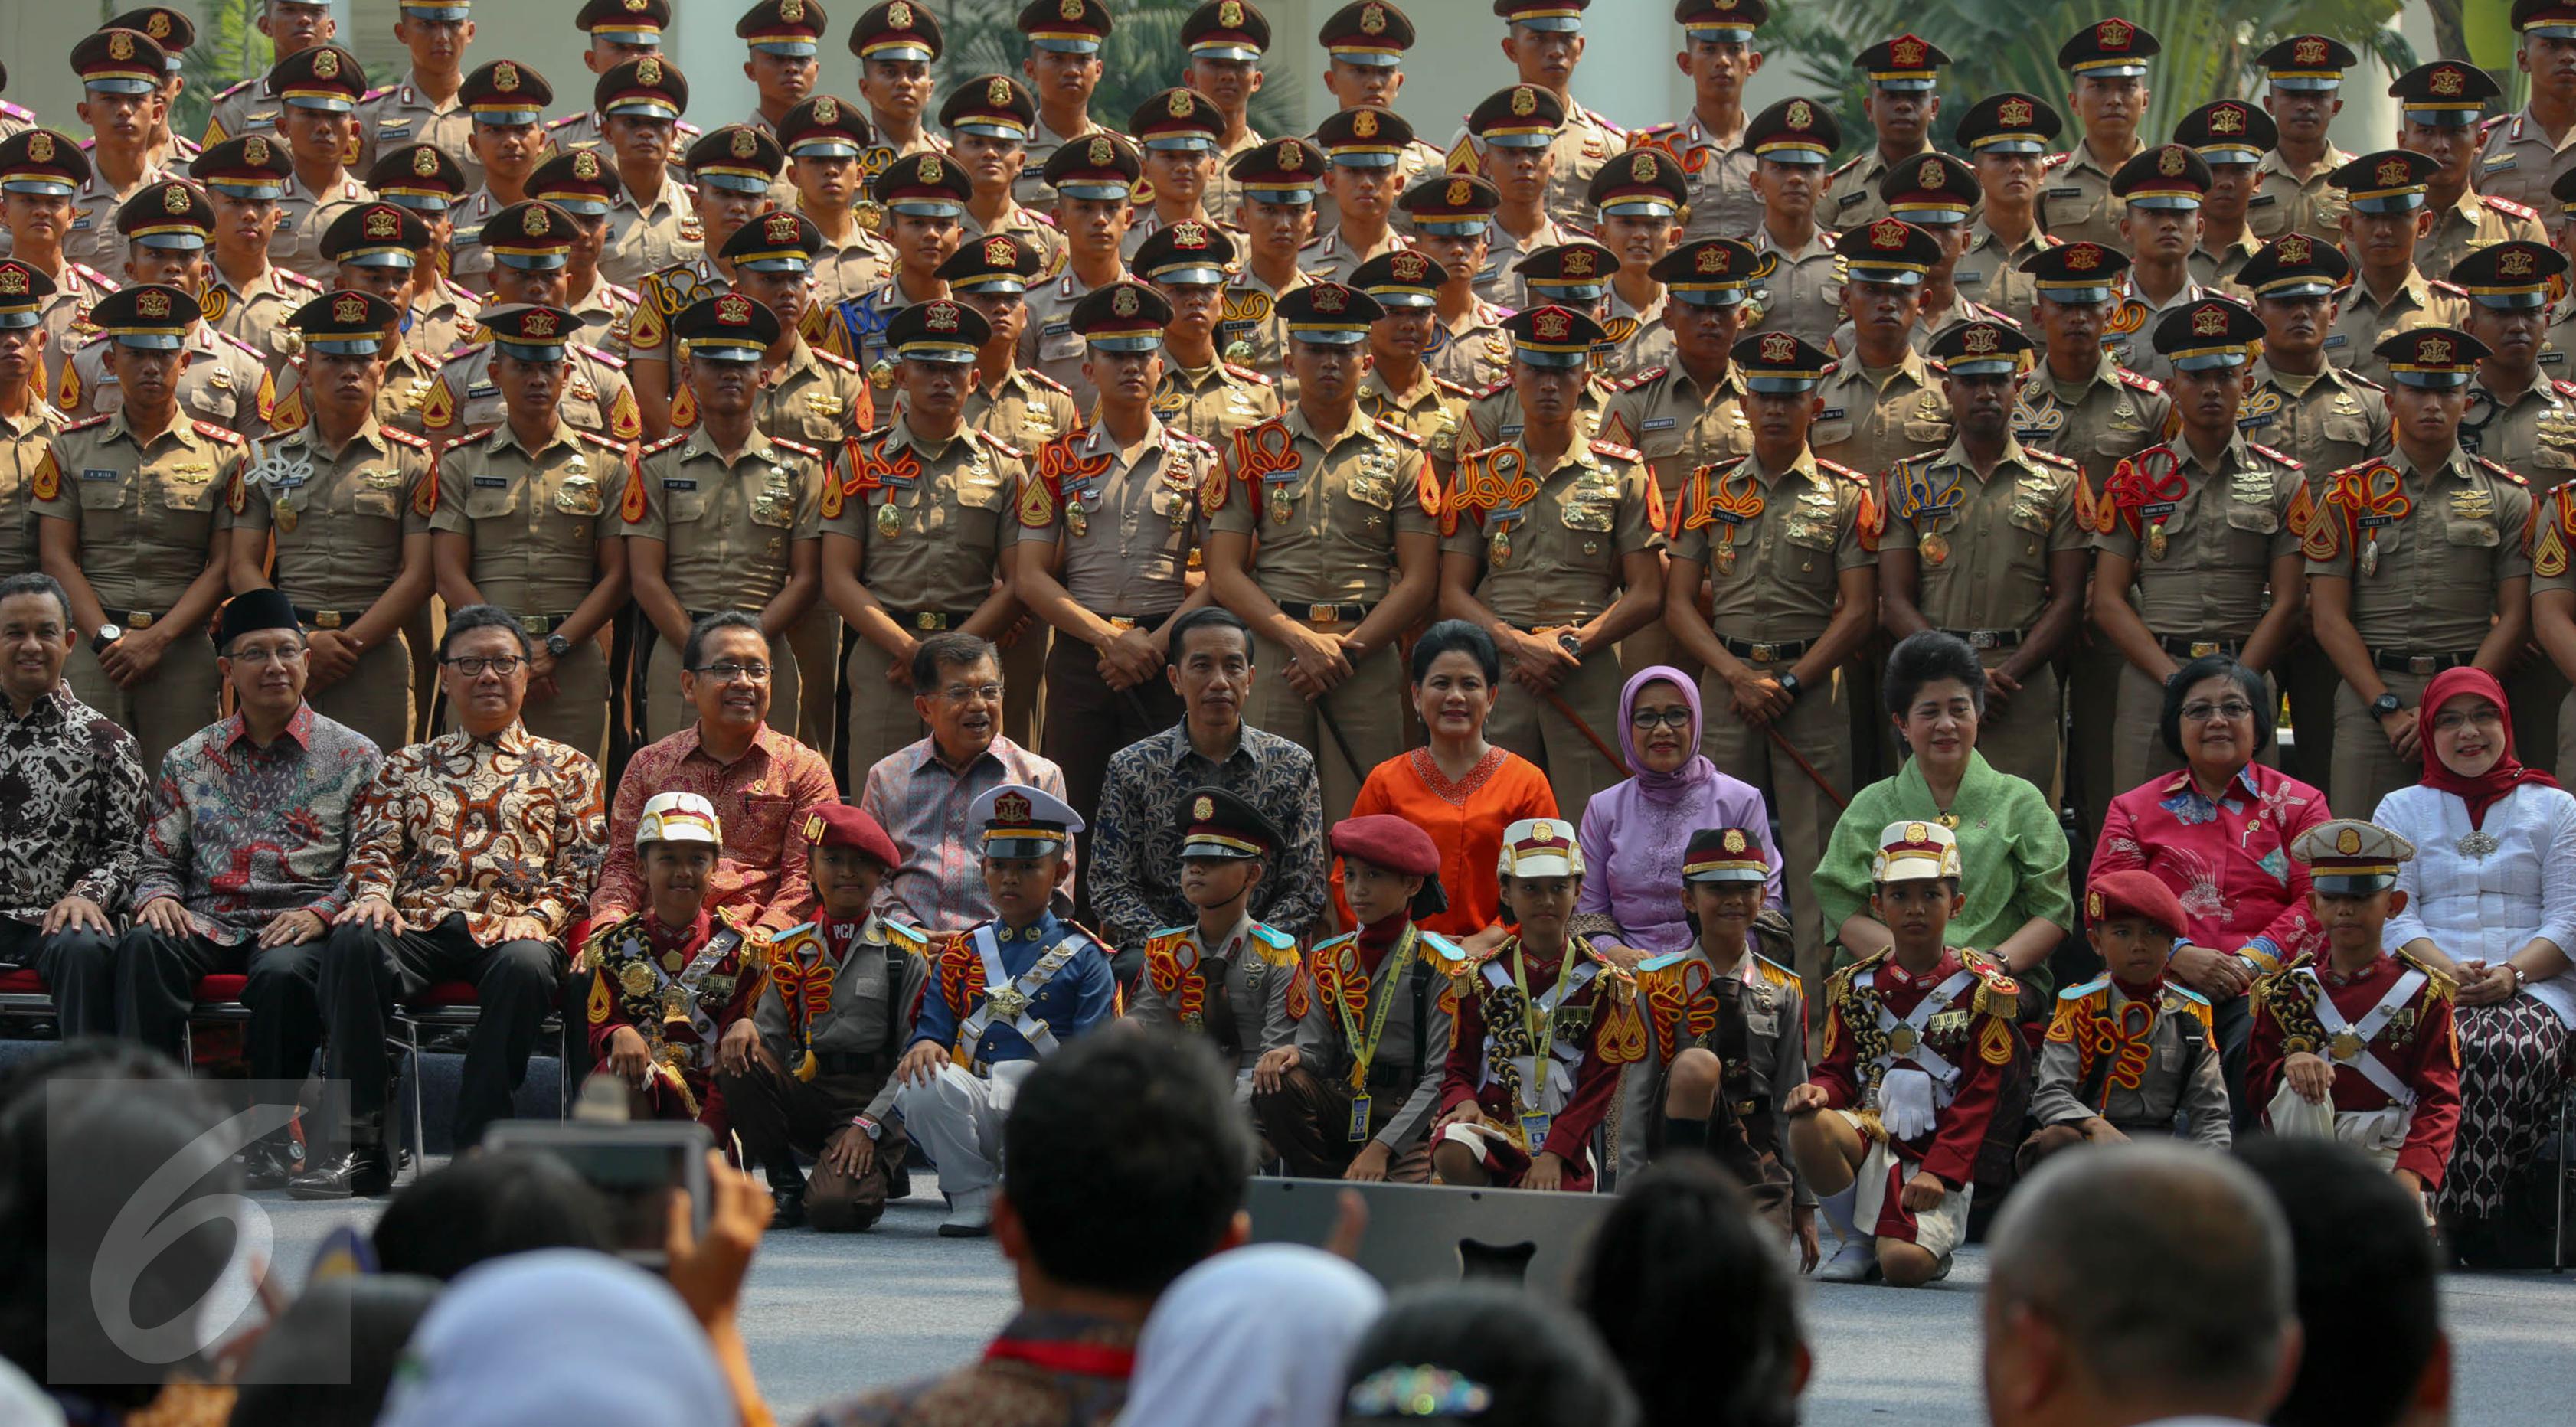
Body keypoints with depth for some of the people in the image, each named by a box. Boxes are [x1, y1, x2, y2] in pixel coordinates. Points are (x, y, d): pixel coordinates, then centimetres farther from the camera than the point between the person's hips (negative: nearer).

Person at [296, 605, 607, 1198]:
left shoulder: (566, 768, 22)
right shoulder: (408, 767, 27)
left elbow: (582, 861, 10)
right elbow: (375, 843, 15)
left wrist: (539, 915, -9)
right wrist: (374, 892, -9)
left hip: (510, 930, -1)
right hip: (420, 923, 2)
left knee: (527, 965, -39)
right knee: (353, 943, -34)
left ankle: (477, 1148, -35)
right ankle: (357, 1145, -33)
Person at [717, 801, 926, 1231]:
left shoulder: (907, 952, -1)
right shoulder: (792, 949, 11)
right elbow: (771, 1037, 9)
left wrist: (869, 1126, -16)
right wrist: (745, 1027, -16)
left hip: (873, 1098, -4)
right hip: (806, 1092, 4)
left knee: (833, 1208, -29)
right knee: (737, 1059, -25)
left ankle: (880, 1173, 9)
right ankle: (785, 1185, -6)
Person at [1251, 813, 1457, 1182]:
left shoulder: (1440, 965, -6)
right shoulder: (1327, 960, 11)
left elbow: (1442, 1079, -11)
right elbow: (1316, 1051, 8)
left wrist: (1381, 1148, -21)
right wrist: (1294, 1054, -19)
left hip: (1411, 1113, -5)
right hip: (1344, 1104, 5)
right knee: (1276, 1086, -25)